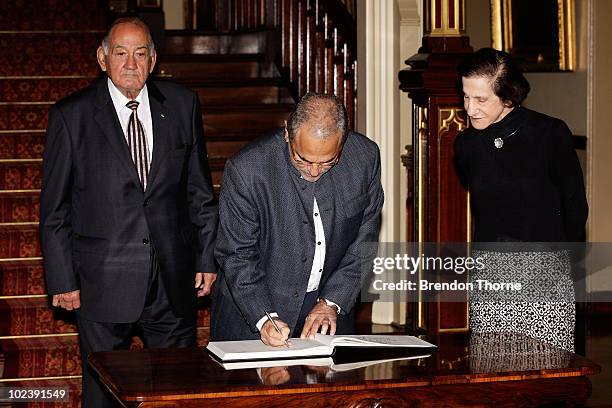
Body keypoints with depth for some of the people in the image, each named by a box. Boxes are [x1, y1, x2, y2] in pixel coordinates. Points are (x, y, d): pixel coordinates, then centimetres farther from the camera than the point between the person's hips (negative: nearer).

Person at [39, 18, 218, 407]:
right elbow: (54, 210, -1)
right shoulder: (71, 116, -4)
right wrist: (62, 280, -5)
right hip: (104, 283, -2)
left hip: (174, 281, 2)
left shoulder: (182, 104, 4)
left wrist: (207, 258, 7)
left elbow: (200, 190, 10)